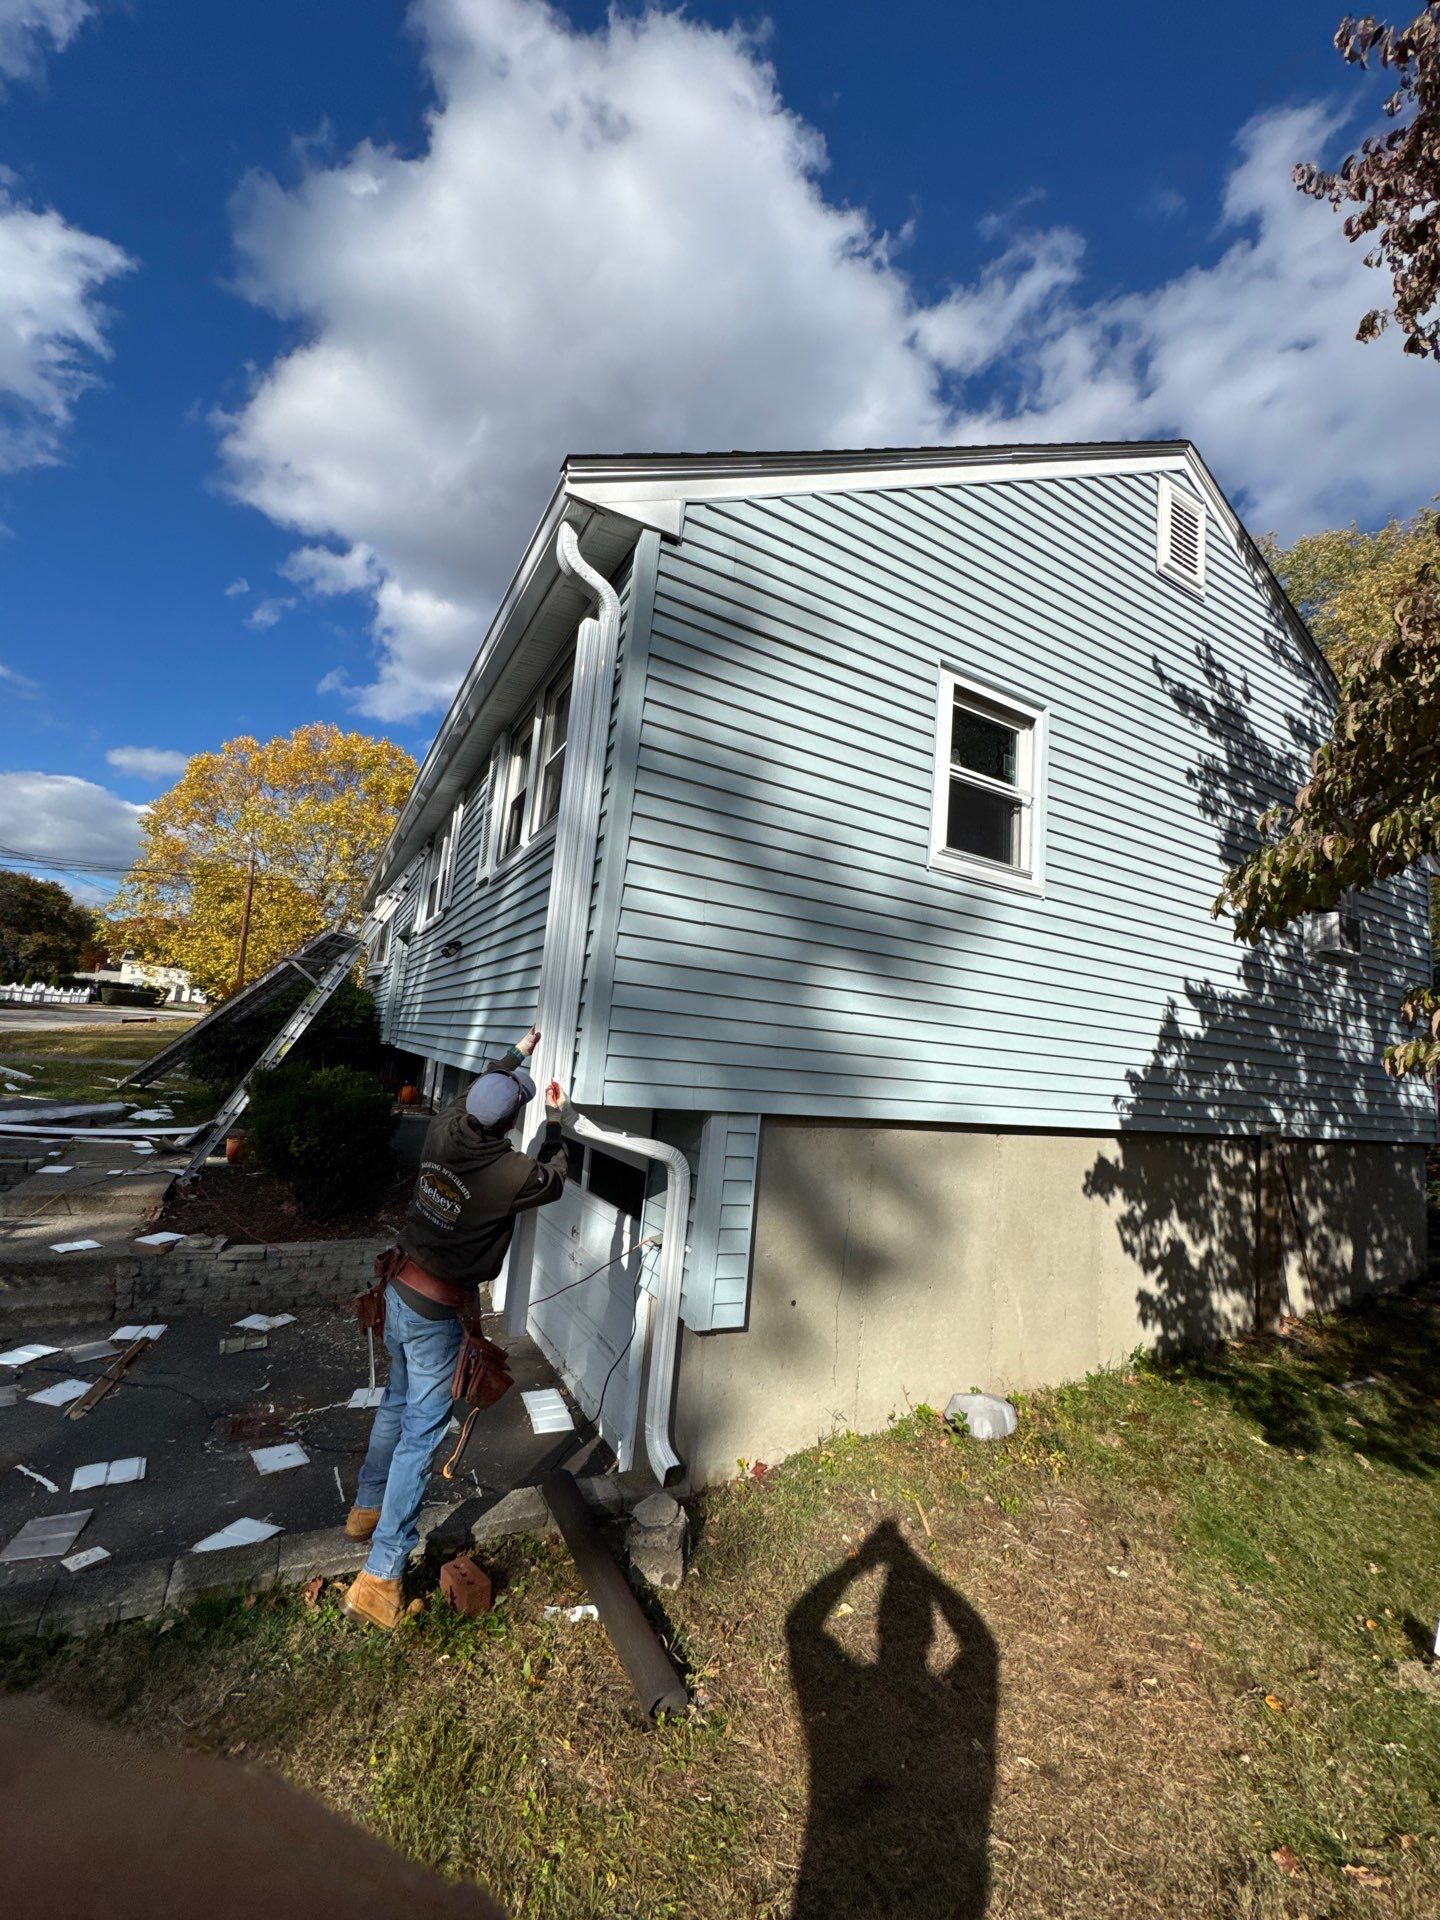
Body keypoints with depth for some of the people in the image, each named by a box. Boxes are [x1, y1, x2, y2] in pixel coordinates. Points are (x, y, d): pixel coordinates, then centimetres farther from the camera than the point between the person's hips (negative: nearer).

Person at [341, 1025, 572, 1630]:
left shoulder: (443, 1128, -11)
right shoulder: (508, 1173, -27)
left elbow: (473, 1092, 12)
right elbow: (552, 1181, -3)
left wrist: (516, 1054, 23)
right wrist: (556, 1124, 8)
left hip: (401, 1288, 7)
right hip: (438, 1312, -7)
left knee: (397, 1403, 28)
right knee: (420, 1433, 6)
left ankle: (367, 1507, 47)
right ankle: (380, 1576, 13)